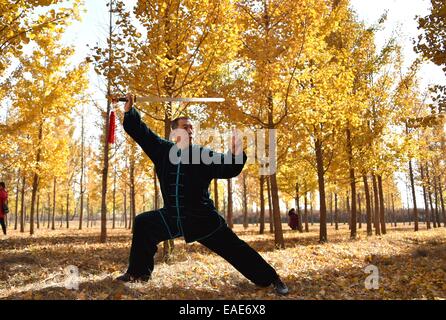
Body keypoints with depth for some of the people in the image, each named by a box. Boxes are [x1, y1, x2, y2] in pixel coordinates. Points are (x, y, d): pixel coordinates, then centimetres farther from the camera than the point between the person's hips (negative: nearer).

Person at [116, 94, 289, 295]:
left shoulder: (204, 155, -8)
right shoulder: (163, 150, 2)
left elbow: (227, 168, -20)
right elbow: (139, 131, 6)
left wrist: (236, 156, -41)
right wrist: (129, 111, -6)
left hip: (201, 218, -4)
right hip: (172, 216, 4)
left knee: (235, 249, -5)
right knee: (143, 224, 2)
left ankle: (271, 279, 6)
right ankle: (139, 272, 19)